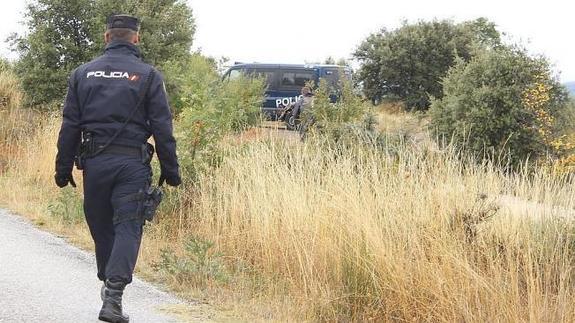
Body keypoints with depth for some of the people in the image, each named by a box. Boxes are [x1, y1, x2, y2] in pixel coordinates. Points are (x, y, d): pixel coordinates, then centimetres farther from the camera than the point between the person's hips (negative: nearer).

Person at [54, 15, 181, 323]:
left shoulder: (82, 74, 8)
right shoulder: (148, 75, 0)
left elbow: (69, 126, 7)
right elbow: (162, 127, -2)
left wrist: (64, 168, 12)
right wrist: (170, 170, 4)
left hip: (94, 162, 3)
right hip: (132, 163, -3)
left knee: (101, 226, 16)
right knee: (127, 228, -4)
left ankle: (109, 284, 28)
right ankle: (113, 295, -17)